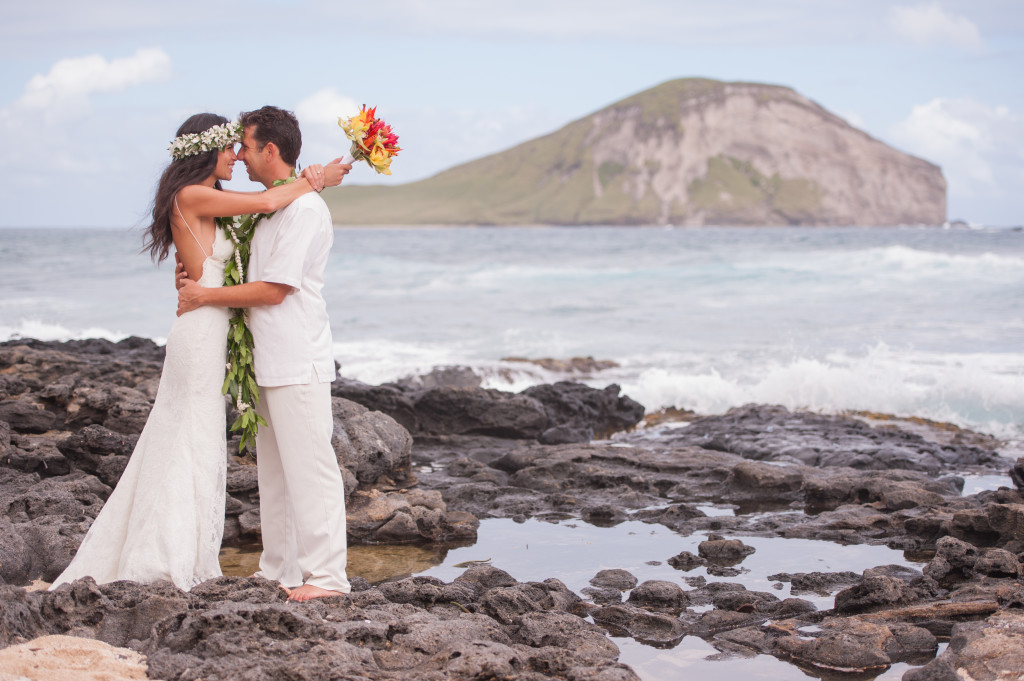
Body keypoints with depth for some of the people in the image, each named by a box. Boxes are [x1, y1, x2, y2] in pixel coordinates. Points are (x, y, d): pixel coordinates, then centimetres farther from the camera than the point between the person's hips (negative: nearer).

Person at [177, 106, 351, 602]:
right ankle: (277, 572, 21)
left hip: (299, 362, -10)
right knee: (273, 471, 14)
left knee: (309, 468, -7)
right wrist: (196, 281, 9)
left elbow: (275, 289, -17)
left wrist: (207, 296, -9)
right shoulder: (270, 206, 16)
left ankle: (326, 576, -2)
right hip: (271, 362, 10)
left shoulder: (303, 209, -14)